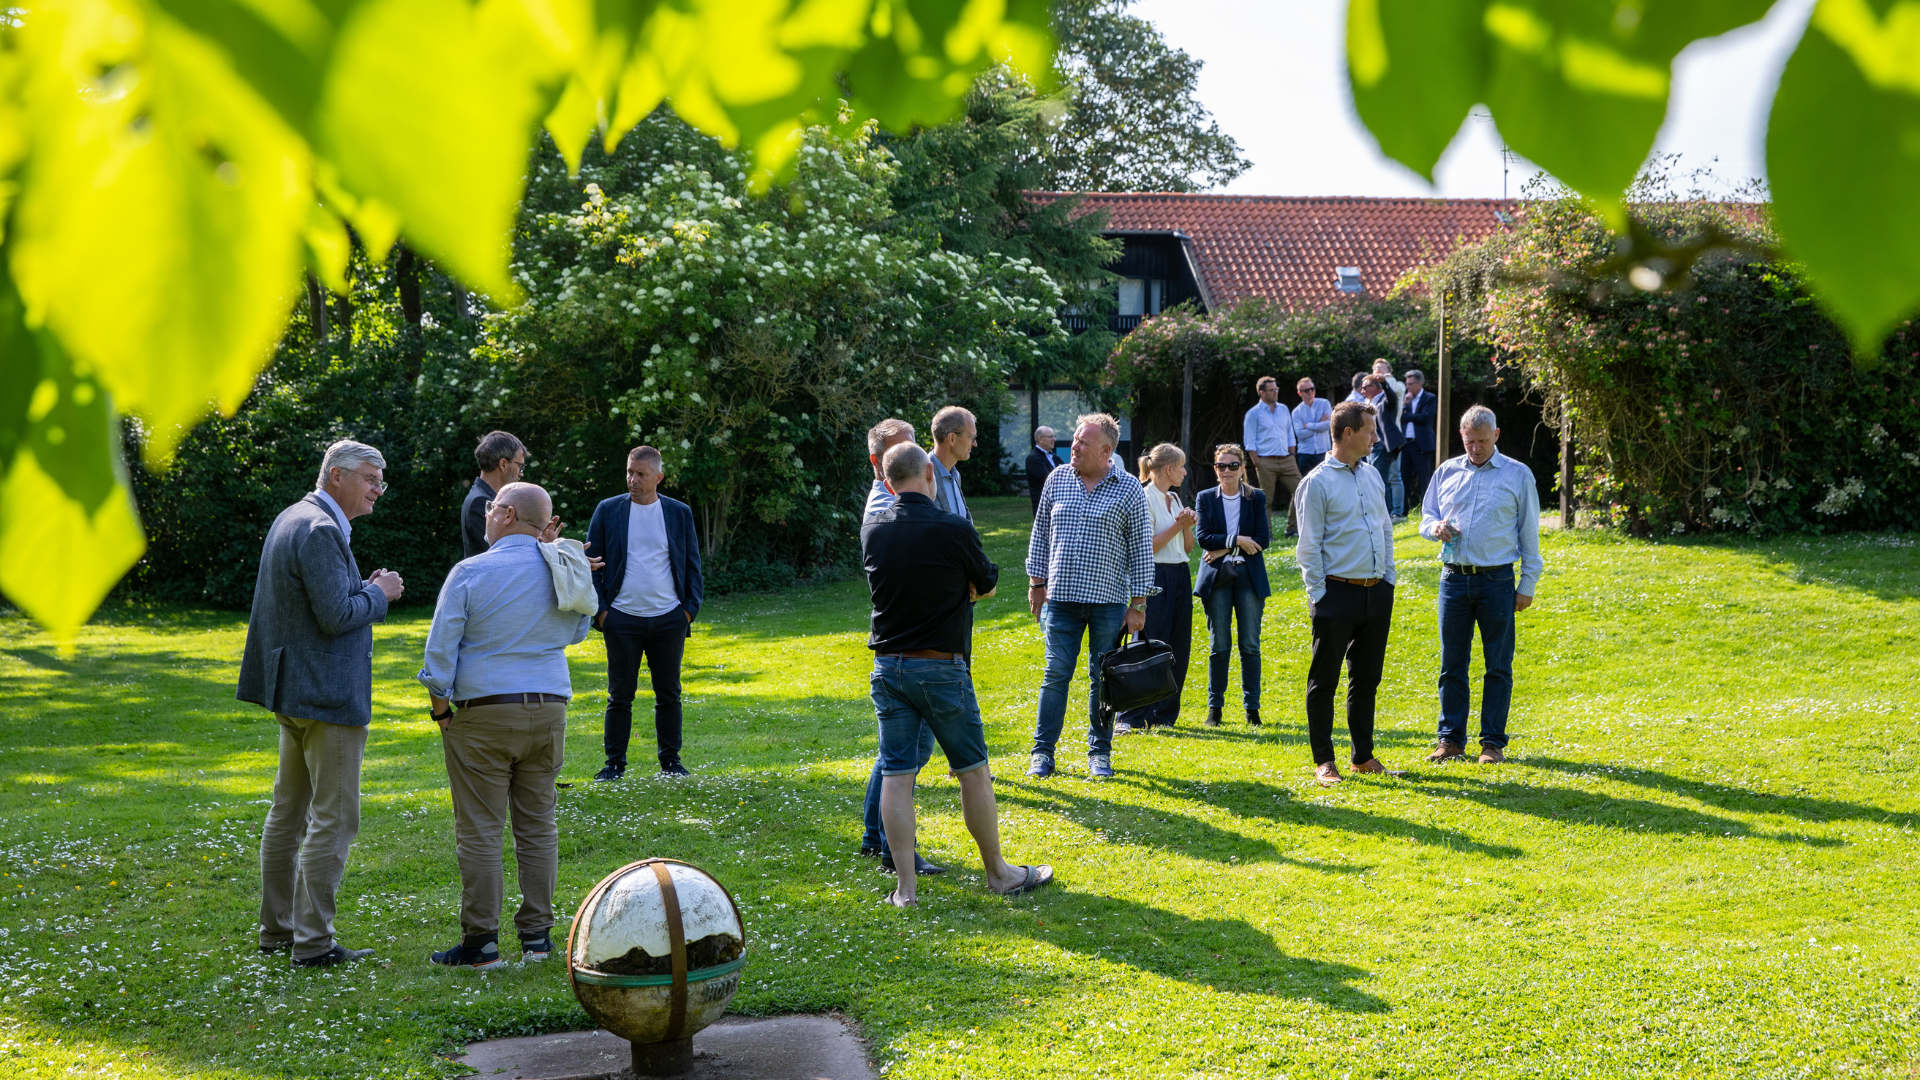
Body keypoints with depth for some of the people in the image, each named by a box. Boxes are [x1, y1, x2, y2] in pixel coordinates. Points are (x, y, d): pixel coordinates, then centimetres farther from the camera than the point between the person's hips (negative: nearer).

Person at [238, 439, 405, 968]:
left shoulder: (293, 518, 14)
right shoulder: (321, 530, -19)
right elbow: (336, 616, -23)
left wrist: (364, 589, 9)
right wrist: (379, 593, -8)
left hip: (292, 690, 11)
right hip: (327, 696, -11)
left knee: (289, 812, 17)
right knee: (334, 819, -5)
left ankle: (276, 929, 27)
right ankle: (313, 941, -1)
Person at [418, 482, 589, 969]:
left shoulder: (469, 573, -8)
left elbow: (440, 654, -8)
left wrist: (440, 711, 5)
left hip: (483, 712, -4)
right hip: (549, 710, 4)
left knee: (479, 831, 1)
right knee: (538, 825, 11)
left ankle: (481, 942, 3)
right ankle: (537, 935, 13)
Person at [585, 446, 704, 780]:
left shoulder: (680, 513, 6)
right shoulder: (607, 511, 3)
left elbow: (692, 565, 10)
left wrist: (690, 609, 1)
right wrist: (599, 610, -3)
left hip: (669, 619, 1)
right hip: (622, 618, -1)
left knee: (669, 695, 6)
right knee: (620, 695, 2)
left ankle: (670, 761, 15)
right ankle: (615, 763, 10)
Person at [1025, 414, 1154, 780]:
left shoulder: (1128, 489, -1)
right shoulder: (1057, 480, 6)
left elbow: (1142, 549, 1)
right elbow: (1041, 533, 14)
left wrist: (1138, 604, -2)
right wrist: (1036, 582, 9)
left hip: (1109, 600, -1)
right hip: (1061, 598, 1)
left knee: (1103, 678, 5)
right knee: (1056, 674, 0)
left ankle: (1100, 751, 16)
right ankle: (1042, 752, 8)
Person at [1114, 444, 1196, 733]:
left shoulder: (1174, 499, 16)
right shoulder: (1144, 498, -9)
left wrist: (1187, 526, -1)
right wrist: (1177, 525, -14)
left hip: (1180, 577, 8)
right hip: (1155, 577, -8)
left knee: (1178, 648, 6)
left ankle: (1164, 715, 14)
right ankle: (1129, 718, -6)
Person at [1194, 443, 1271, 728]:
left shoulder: (1257, 498, 6)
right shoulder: (1205, 498, 6)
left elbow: (1263, 539, -2)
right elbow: (1203, 537, -4)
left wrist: (1224, 548, -9)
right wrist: (1237, 540, -14)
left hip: (1249, 577, 0)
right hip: (1217, 577, 0)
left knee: (1250, 645, 0)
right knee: (1219, 645, 2)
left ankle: (1252, 707, 6)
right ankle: (1215, 706, 8)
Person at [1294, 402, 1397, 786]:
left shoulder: (1372, 474, 12)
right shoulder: (1318, 482, -9)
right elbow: (1309, 546, -8)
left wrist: (1388, 579, 13)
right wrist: (1318, 596, -11)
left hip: (1377, 592, 7)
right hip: (1339, 592, -6)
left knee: (1367, 677, 12)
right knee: (1325, 679, 1)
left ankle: (1364, 756, 21)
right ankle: (1323, 761, 8)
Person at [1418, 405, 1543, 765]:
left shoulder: (1518, 475, 3)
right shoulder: (1446, 471, 10)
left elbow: (1529, 533, 5)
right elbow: (1426, 518, 17)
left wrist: (1528, 584, 1)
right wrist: (1436, 527, -8)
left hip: (1497, 580, -2)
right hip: (1454, 577, 2)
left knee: (1498, 665, 2)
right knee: (1452, 663, 6)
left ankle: (1493, 742, 9)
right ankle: (1451, 738, 14)